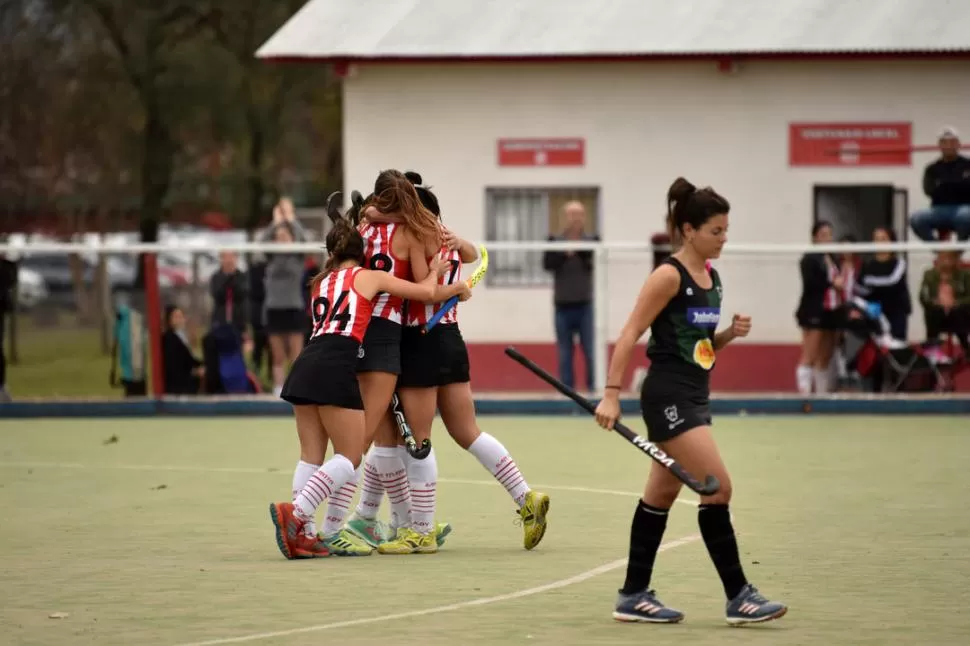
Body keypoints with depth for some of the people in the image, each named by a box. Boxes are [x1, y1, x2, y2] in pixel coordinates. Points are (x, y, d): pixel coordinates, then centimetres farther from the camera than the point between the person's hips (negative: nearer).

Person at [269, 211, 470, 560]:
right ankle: (296, 513, -20)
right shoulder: (370, 277, 10)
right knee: (349, 457, -2)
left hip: (307, 362, 6)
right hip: (337, 366, -6)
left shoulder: (322, 282, 26)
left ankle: (302, 535, -2)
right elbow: (427, 292, 10)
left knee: (312, 456, 7)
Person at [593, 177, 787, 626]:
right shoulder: (670, 276, -13)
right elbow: (629, 335, -15)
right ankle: (738, 595, -8)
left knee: (661, 495, 12)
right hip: (669, 397, -9)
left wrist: (731, 333, 1)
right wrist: (611, 394, -21)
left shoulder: (711, 279, 12)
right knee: (717, 487, -12)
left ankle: (634, 596, 18)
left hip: (694, 396, 9)